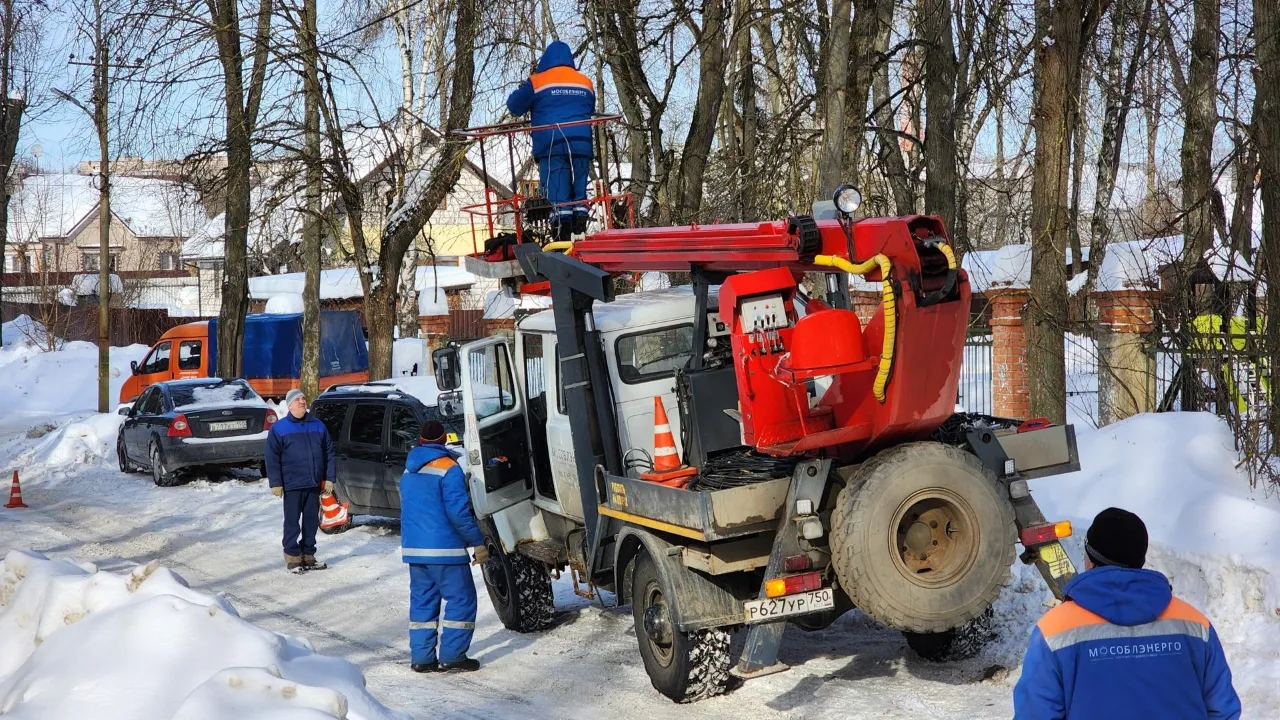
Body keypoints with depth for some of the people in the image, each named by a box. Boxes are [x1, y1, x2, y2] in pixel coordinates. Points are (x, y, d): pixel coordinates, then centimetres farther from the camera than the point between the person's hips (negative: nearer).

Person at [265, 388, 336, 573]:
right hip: (292, 484, -4)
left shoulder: (318, 426, 9)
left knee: (312, 521, 9)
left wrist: (329, 478, 5)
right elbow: (272, 458, -5)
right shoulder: (279, 428, -2)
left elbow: (328, 453, 11)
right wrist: (276, 483, -10)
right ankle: (292, 557, 7)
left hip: (314, 484, 4)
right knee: (292, 522, 0)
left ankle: (308, 554, 19)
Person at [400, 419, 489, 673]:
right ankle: (452, 656, -4)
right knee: (460, 599, -1)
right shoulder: (449, 469, -10)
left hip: (413, 548, 8)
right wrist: (477, 542, -12)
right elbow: (458, 511, -17)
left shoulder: (408, 472, 15)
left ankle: (421, 658, 9)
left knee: (422, 600, 11)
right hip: (444, 548, -7)